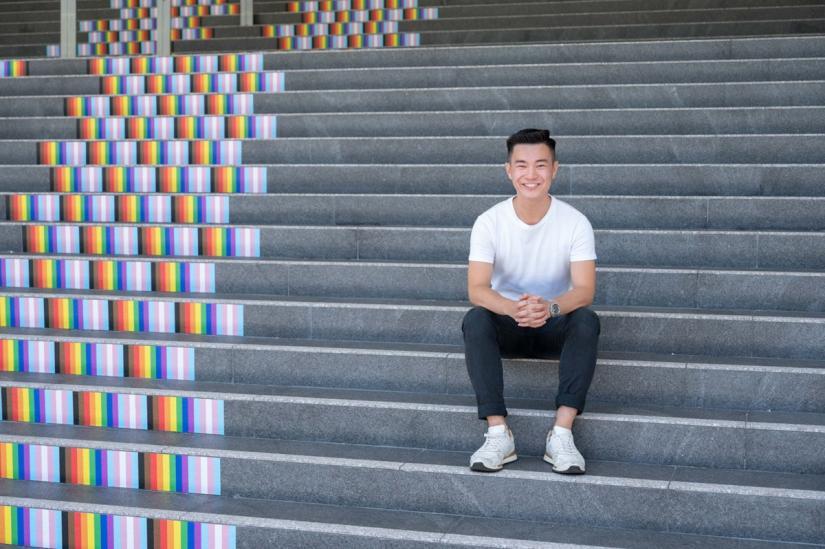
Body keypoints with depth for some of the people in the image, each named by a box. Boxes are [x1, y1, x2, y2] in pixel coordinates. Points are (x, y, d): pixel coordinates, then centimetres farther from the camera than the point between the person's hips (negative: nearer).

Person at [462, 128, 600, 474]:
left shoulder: (575, 222, -10)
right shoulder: (489, 222, -10)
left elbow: (584, 289, -20)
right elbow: (477, 288, -21)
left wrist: (549, 308, -43)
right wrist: (514, 309, -44)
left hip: (556, 327, 0)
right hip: (506, 326, 0)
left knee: (586, 320, -32)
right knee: (474, 320, -31)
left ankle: (562, 433, -34)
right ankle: (498, 433, -33)